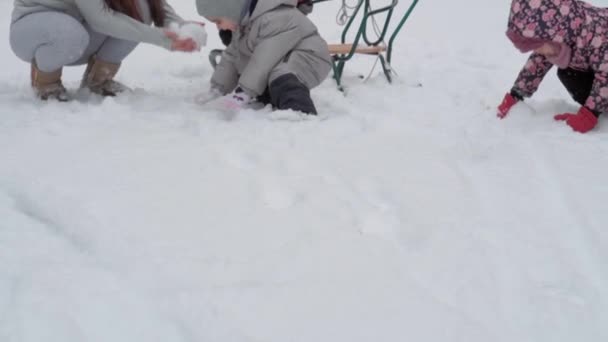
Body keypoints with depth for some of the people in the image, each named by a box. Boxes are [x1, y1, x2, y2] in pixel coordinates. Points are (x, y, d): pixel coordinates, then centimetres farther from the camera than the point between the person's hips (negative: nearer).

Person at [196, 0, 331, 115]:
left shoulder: (274, 19, -29)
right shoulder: (243, 21, 4)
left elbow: (265, 59, -32)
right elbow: (232, 56, 13)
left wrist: (245, 91, -33)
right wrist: (218, 87, 10)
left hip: (307, 60, -10)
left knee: (282, 79, -39)